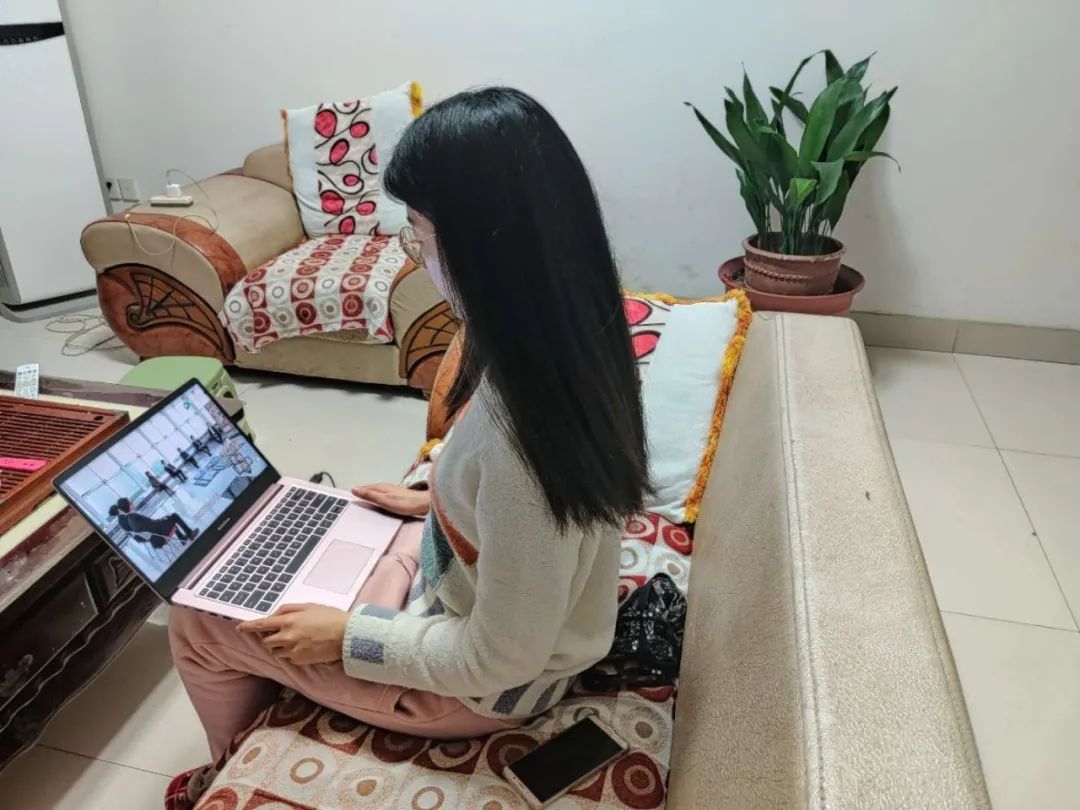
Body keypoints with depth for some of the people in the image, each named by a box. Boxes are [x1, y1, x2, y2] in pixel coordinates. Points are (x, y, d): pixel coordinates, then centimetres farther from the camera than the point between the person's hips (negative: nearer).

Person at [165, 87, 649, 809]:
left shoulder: (523, 429, -40)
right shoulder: (571, 337, -13)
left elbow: (500, 658, -27)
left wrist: (346, 635, -15)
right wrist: (438, 501, 10)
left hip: (479, 682, -7)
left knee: (199, 622, 8)